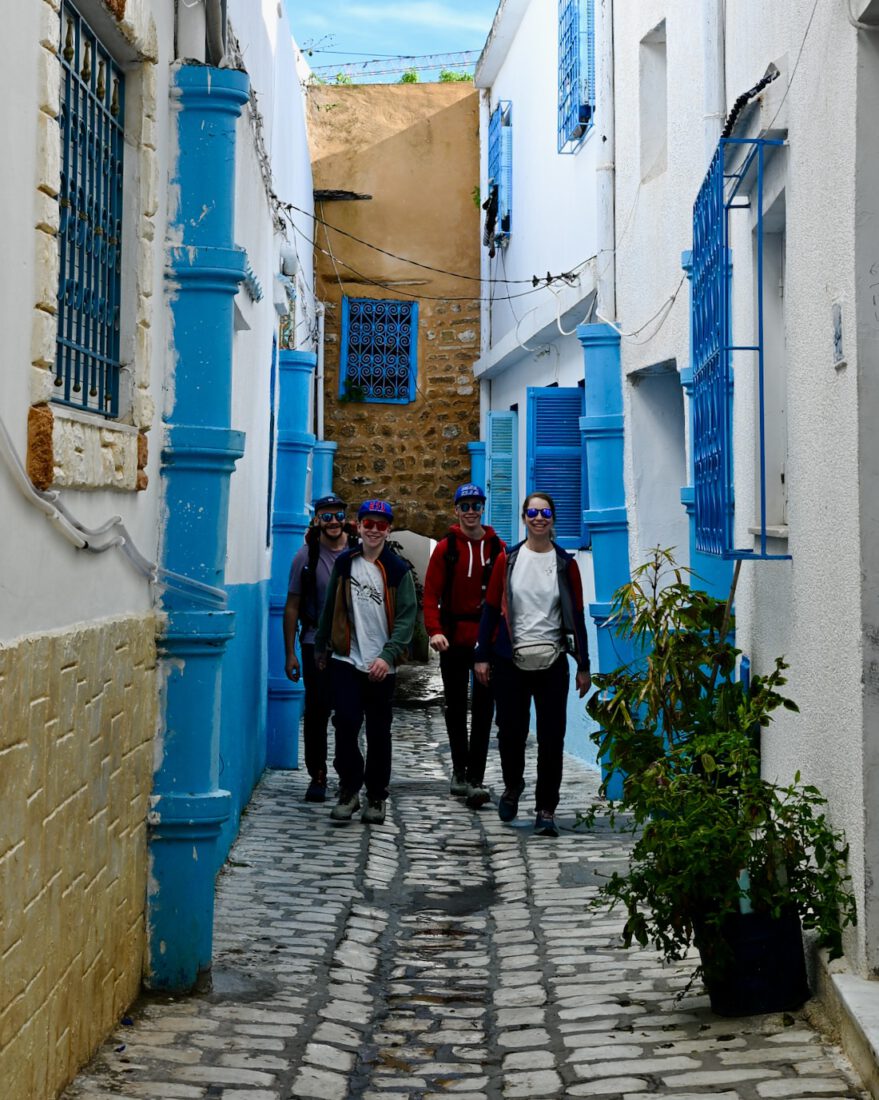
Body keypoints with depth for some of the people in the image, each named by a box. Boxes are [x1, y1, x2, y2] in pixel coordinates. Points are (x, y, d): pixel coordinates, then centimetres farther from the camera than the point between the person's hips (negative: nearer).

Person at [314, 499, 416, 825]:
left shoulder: (398, 570, -1)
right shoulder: (344, 563, 7)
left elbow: (406, 617, -6)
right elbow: (330, 609, 17)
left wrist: (388, 655, -18)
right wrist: (320, 647, 21)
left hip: (381, 666, -1)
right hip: (346, 661, 1)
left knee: (378, 732, 7)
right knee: (346, 723, -10)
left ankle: (376, 797, 19)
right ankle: (349, 789, 7)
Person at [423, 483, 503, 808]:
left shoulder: (497, 548, 5)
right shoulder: (446, 548, 3)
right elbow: (431, 594, -1)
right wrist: (434, 630, -14)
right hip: (453, 641, 1)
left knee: (482, 710, -5)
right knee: (455, 708, 10)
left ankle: (475, 778, -6)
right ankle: (460, 770, 24)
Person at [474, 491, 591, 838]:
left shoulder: (565, 563, 4)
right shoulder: (508, 560, 4)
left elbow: (577, 616, 6)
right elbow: (491, 608, 6)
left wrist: (583, 666, 3)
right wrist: (482, 656, 2)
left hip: (552, 662, 0)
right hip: (511, 662, 0)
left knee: (551, 737, -2)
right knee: (511, 731, 7)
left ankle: (546, 809, 6)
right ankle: (512, 786, 35)